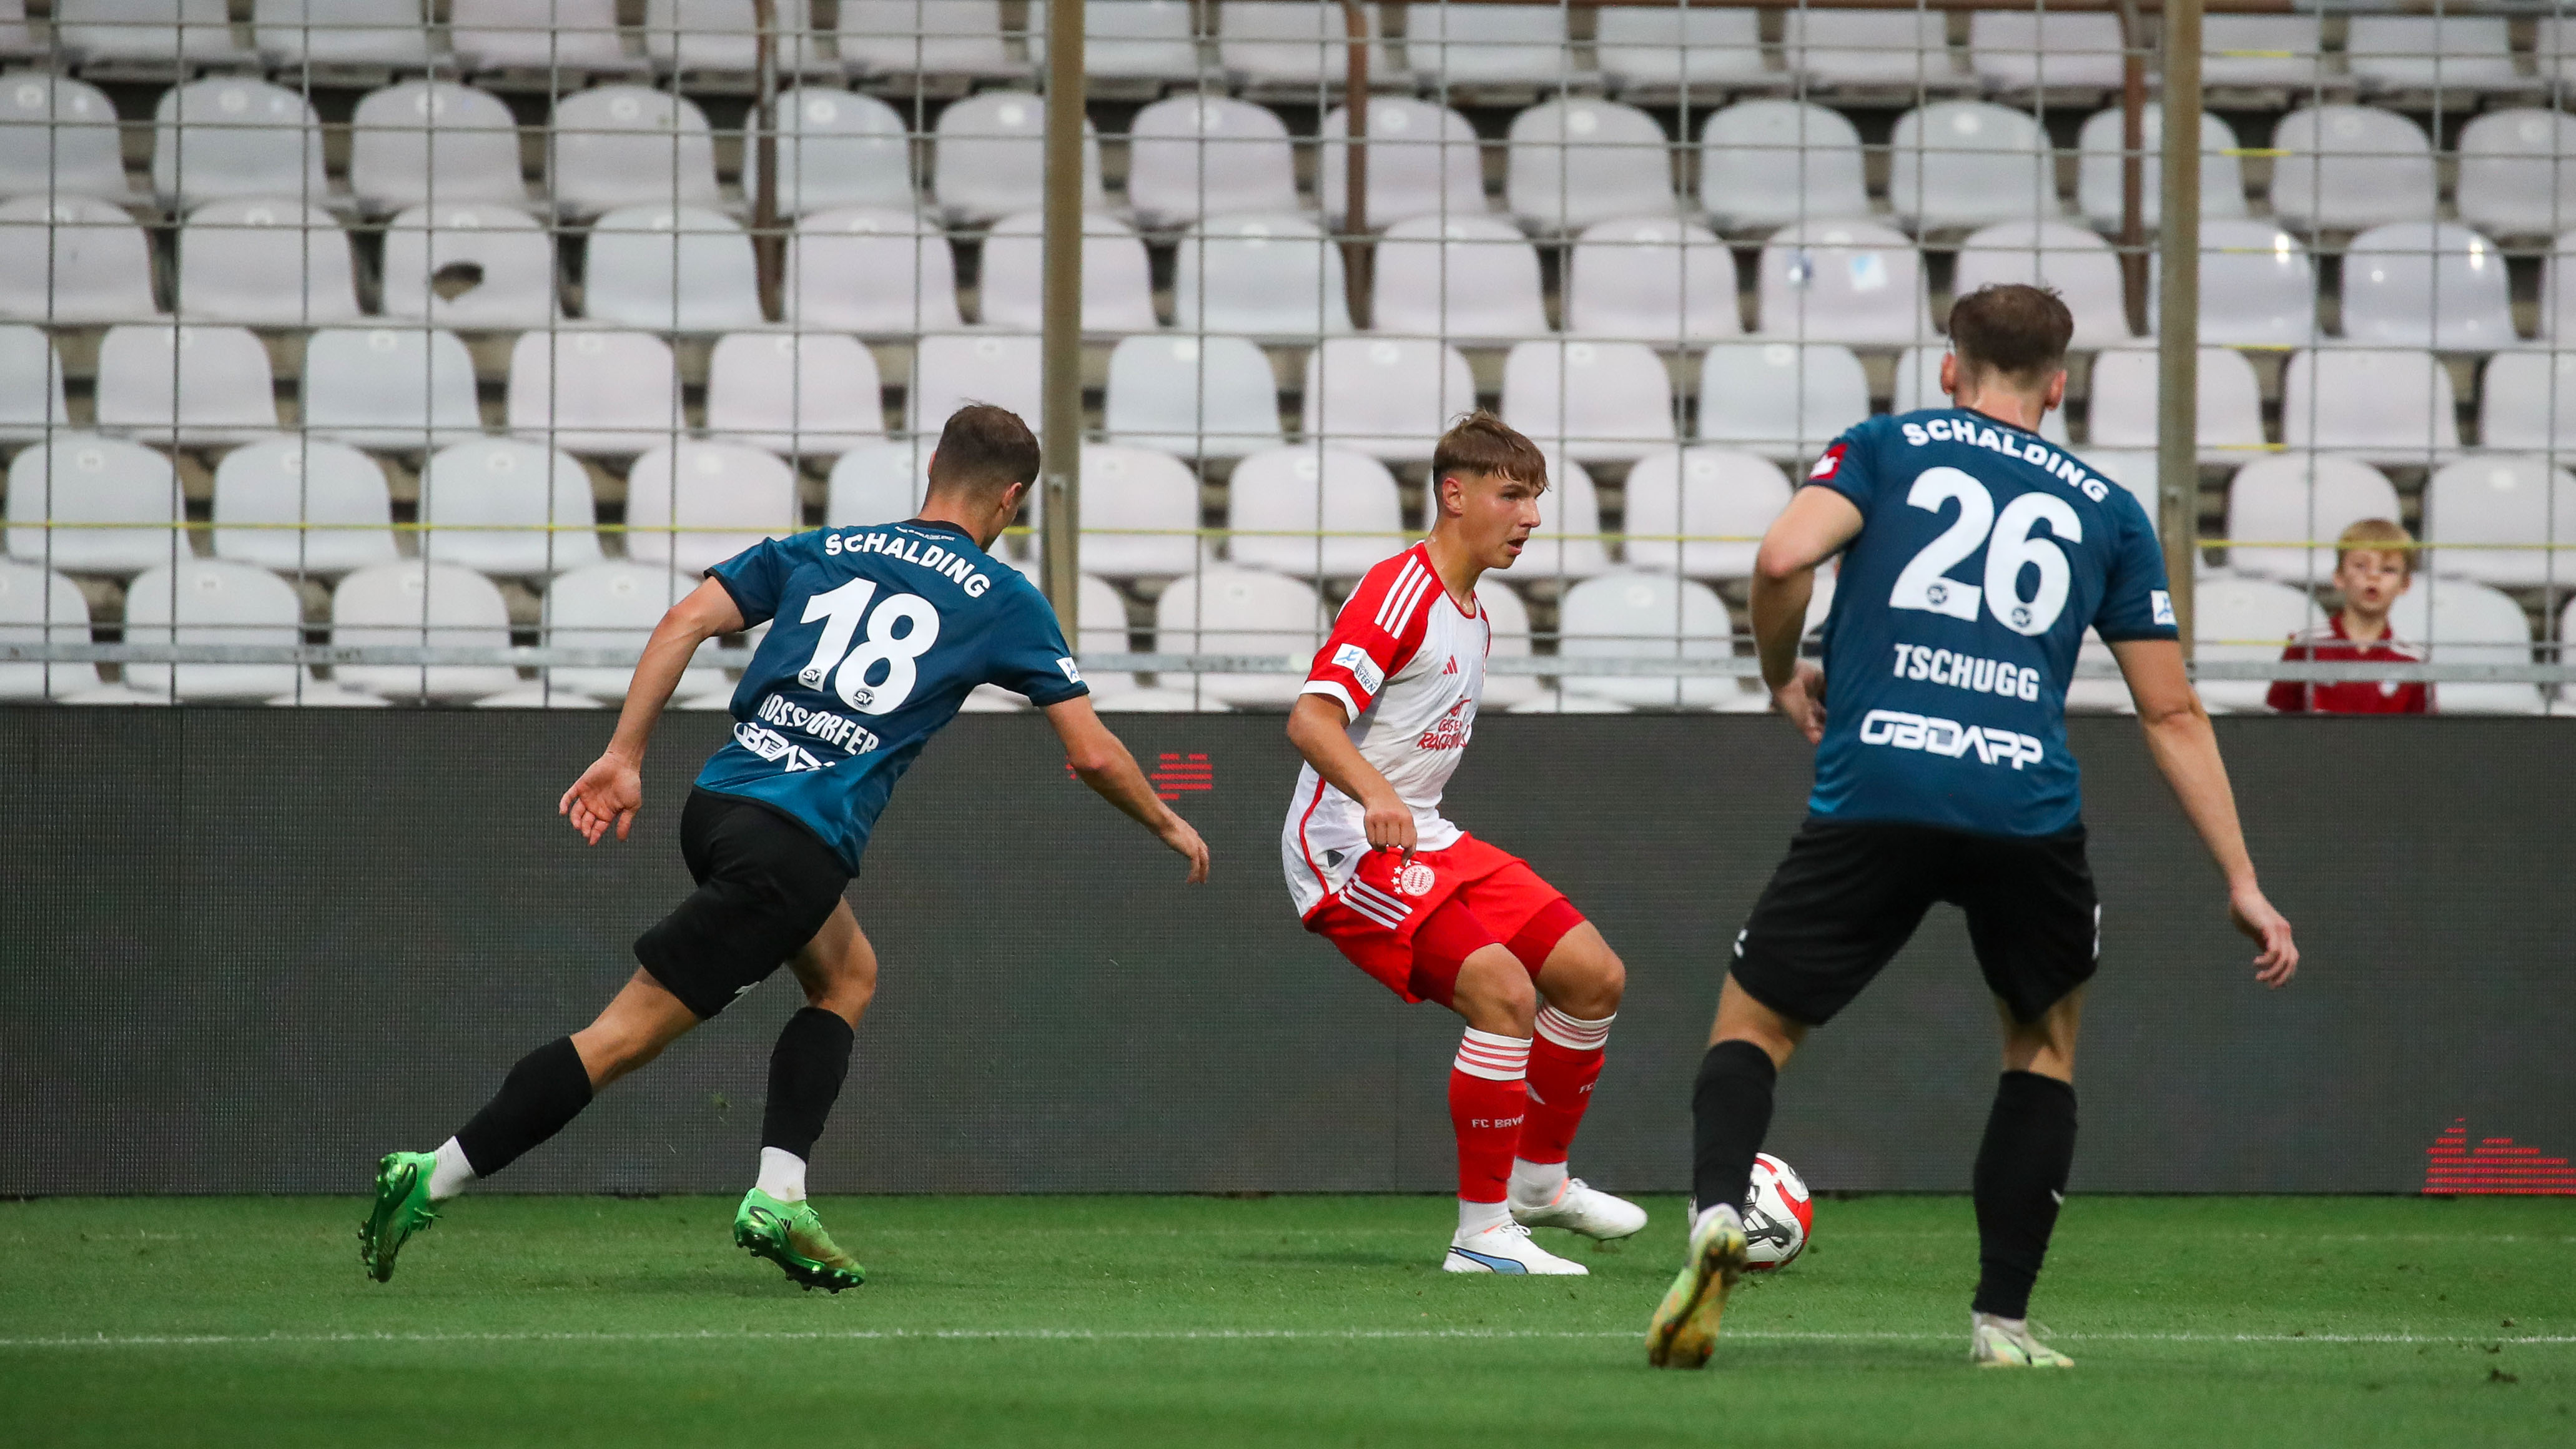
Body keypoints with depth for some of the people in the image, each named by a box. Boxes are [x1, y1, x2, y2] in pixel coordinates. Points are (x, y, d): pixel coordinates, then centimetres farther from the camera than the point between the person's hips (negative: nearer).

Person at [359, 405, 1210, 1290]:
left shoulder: (820, 551, 17)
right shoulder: (1004, 601, 6)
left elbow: (686, 622, 6)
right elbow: (1092, 753, 7)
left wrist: (624, 758, 6)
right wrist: (1168, 825, 25)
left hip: (717, 808, 6)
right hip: (799, 847, -6)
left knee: (848, 976, 26)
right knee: (626, 1036, -4)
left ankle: (779, 1198, 12)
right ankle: (430, 1181, -9)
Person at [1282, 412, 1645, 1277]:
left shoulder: (1473, 616, 15)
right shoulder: (1398, 592, -15)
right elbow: (1310, 721, -26)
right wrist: (1374, 794, -43)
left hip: (1426, 843, 10)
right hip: (1346, 848, -10)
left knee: (1594, 976, 4)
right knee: (1504, 989, -25)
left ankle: (1540, 1180, 23)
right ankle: (1482, 1233, -19)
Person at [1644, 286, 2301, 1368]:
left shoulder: (1887, 448, 15)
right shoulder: (2105, 509, 19)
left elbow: (1784, 558, -4)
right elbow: (2173, 715, 17)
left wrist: (1783, 678, 16)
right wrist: (2243, 884, 19)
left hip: (1870, 797, -1)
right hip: (2027, 811, 1)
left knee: (1754, 1024, 13)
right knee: (2046, 1037, 25)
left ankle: (1717, 1209, -18)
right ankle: (2003, 1319, 17)